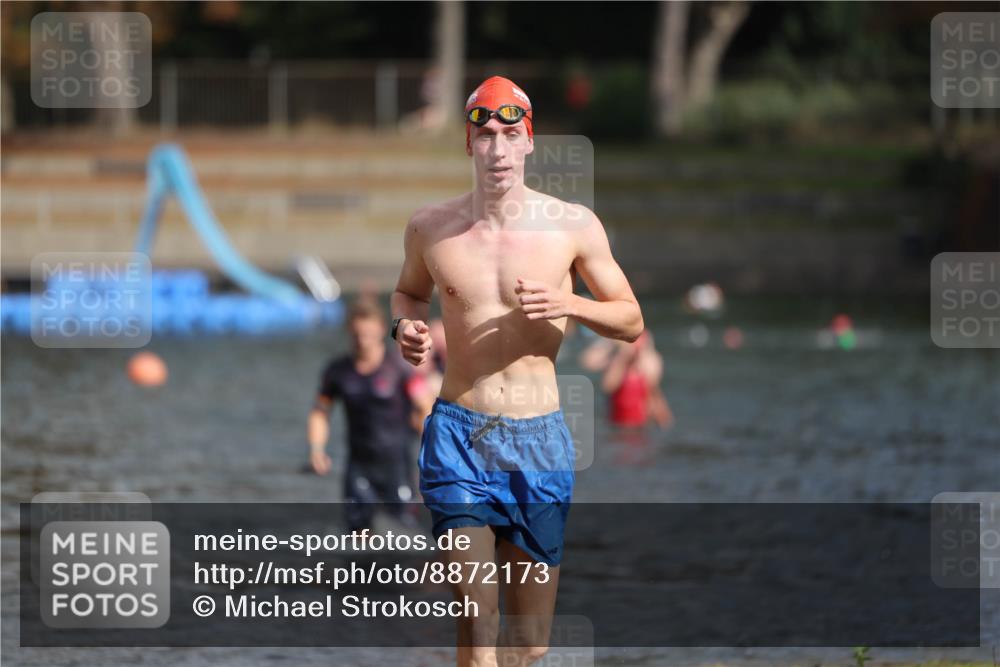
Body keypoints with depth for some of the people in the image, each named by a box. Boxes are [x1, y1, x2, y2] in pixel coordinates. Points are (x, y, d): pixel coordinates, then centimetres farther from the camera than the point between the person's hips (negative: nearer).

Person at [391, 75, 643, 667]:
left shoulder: (573, 226, -1)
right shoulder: (431, 228, 2)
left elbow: (631, 320, 7)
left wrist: (567, 304, -13)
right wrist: (406, 327, 0)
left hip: (539, 440, 1)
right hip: (458, 435, -1)